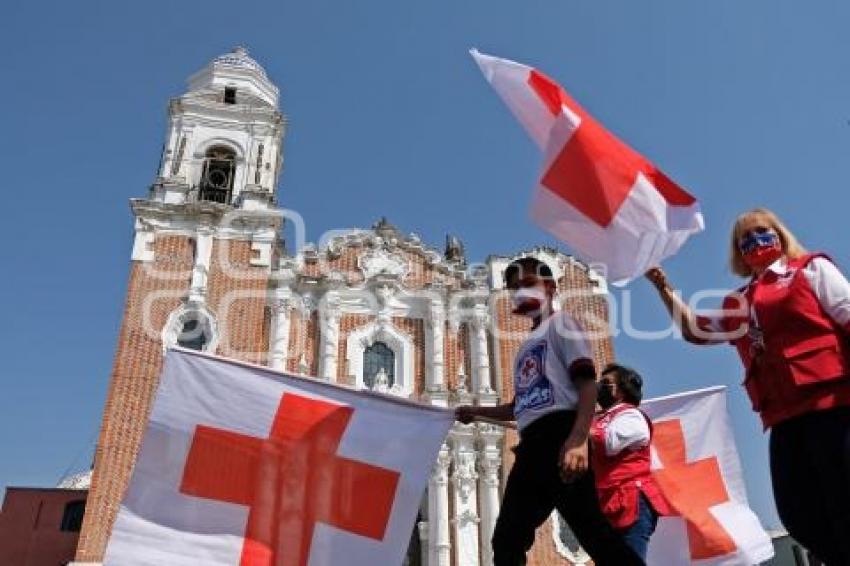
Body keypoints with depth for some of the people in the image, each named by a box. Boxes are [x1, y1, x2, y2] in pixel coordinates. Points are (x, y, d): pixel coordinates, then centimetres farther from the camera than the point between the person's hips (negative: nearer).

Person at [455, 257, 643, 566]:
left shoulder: (559, 323, 7)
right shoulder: (527, 346, 29)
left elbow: (587, 382, -8)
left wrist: (578, 439, -23)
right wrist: (478, 412, 31)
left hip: (559, 435, -9)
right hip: (532, 445, 9)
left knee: (590, 527, -18)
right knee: (507, 540, 6)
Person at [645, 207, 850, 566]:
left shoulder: (811, 269, 9)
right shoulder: (737, 305, 23)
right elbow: (694, 331, 28)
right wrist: (662, 287, 20)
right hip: (785, 416, 6)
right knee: (798, 514, 3)